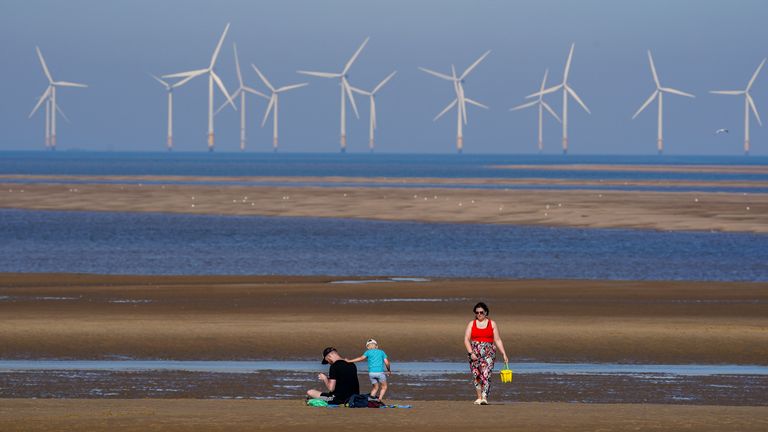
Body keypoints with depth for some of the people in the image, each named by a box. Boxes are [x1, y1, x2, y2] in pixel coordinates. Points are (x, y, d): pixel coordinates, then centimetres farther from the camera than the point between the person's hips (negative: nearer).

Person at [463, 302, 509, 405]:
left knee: (486, 374, -16)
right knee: (476, 375, 2)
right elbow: (466, 339, 2)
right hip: (474, 352, 2)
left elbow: (497, 340, 8)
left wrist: (504, 354, 1)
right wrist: (471, 353, -11)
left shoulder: (492, 324, 8)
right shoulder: (471, 324, 9)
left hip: (488, 352, -2)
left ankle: (484, 397, -23)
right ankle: (479, 397, 13)